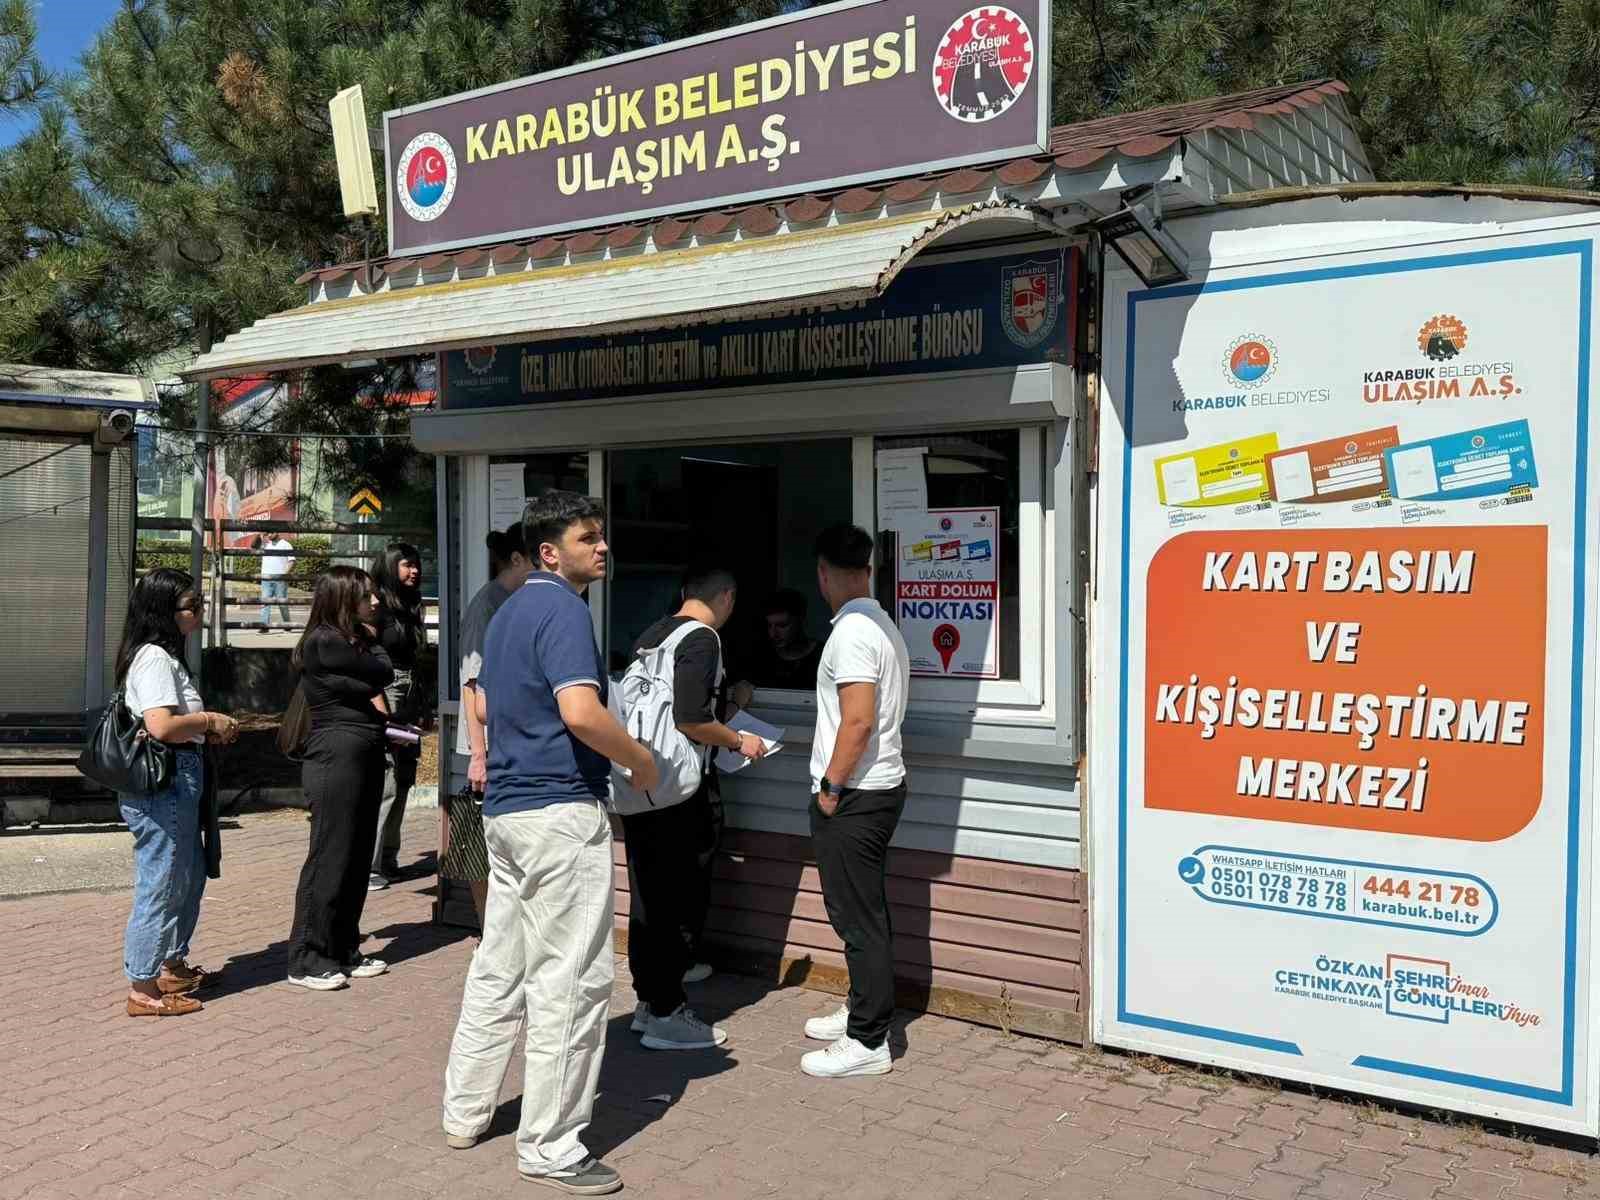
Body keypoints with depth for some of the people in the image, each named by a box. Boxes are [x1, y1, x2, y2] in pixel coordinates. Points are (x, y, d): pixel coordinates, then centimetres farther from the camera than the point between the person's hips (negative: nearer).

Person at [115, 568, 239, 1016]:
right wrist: (209, 720, -13)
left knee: (190, 874, 21)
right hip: (162, 782, -11)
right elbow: (161, 726, -28)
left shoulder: (163, 655, 16)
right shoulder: (154, 658, -16)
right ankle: (143, 988, 6)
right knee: (161, 882, -3)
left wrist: (210, 727, 9)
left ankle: (172, 966, 34)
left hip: (177, 781, 11)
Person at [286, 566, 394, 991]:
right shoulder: (325, 642, -10)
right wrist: (371, 641, 7)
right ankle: (306, 960, 3)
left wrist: (373, 694, -3)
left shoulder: (351, 641, 18)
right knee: (329, 858, -5)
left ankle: (343, 952, 20)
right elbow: (383, 673, -9)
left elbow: (377, 698, 16)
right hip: (336, 757, -9)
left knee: (357, 858, 11)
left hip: (364, 757, 9)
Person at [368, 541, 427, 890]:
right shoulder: (377, 606, -8)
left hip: (408, 702, 9)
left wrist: (421, 708, 18)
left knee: (402, 783, 9)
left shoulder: (409, 606, 17)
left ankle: (388, 861, 17)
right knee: (383, 785, -11)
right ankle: (369, 866, -7)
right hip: (384, 698, -9)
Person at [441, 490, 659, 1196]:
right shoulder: (563, 609, -14)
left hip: (506, 808, 10)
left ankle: (464, 1112, 31)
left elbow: (485, 707, 25)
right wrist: (641, 762, -13)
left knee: (498, 969, 19)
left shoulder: (509, 611, 16)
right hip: (562, 812, -10)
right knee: (569, 981, -2)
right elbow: (581, 711, -27)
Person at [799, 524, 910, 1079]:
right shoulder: (883, 625, 13)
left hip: (853, 797, -10)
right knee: (865, 912, 19)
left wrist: (831, 788, -16)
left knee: (858, 918, -3)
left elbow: (858, 721, -24)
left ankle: (868, 1042, 5)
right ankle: (863, 1009, 32)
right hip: (882, 785, 10)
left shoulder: (852, 631, -18)